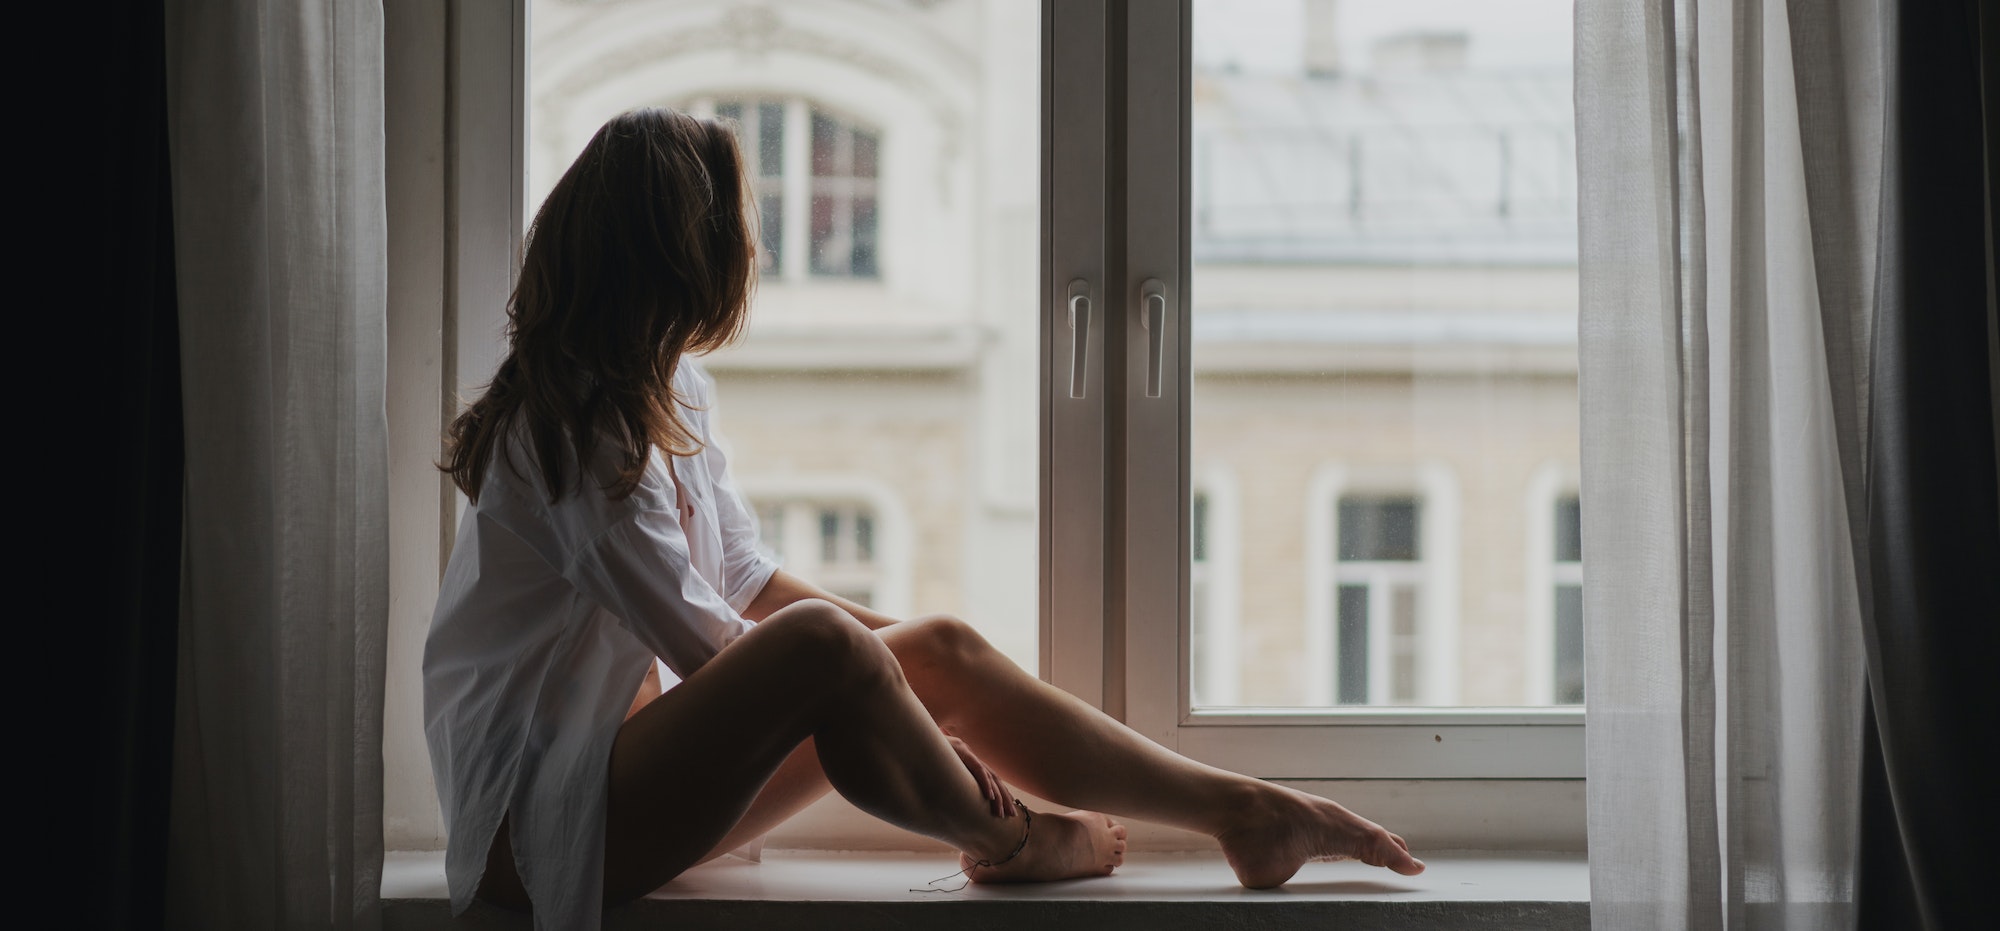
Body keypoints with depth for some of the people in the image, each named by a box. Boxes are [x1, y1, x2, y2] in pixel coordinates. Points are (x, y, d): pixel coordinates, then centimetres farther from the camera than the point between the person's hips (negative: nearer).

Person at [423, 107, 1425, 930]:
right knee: (820, 641, -31)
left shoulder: (668, 391, 12)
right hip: (538, 819, -9)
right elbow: (702, 637, -19)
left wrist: (898, 644, 11)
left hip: (622, 761, 9)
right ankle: (1010, 842, -4)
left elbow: (744, 578, 19)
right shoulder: (578, 421, -18)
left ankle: (1247, 812, 2)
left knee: (942, 648, -1)